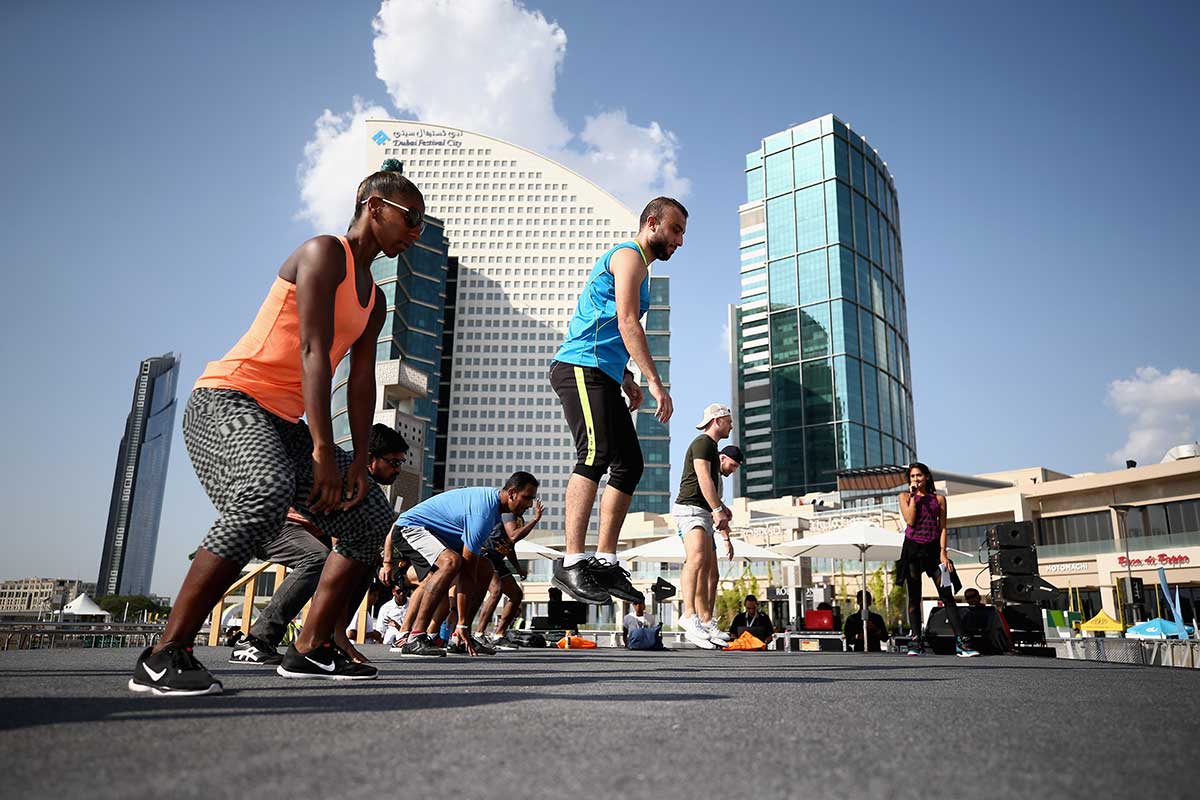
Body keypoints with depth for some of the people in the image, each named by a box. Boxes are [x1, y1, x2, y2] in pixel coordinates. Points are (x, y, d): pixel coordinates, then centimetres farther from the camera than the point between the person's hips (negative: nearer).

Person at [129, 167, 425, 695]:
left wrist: (360, 460, -5)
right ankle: (165, 654, -28)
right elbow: (313, 350, -20)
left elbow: (362, 380, 8)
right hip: (228, 400, -9)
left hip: (282, 423, 9)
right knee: (265, 494, -37)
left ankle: (311, 650, 5)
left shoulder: (374, 300, 18)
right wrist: (323, 448, -27)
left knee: (371, 516, 2)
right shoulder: (324, 253, -8)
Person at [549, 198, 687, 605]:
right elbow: (627, 322, -17)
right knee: (596, 454, -23)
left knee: (629, 465, 5)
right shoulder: (630, 255, -3)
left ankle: (604, 562, 7)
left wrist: (627, 379, 19)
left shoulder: (637, 265, 29)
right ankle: (572, 563, -24)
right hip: (581, 368, -10)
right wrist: (655, 382, -22)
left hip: (602, 376, 11)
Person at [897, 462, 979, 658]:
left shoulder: (939, 498, 10)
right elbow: (910, 520, -8)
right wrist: (913, 496, -5)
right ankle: (916, 642, 6)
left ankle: (961, 642, -9)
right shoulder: (905, 496, 8)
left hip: (933, 548, 0)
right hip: (912, 548, 0)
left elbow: (942, 527, 5)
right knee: (914, 596, 2)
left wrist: (943, 552, -5)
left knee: (947, 595, -6)